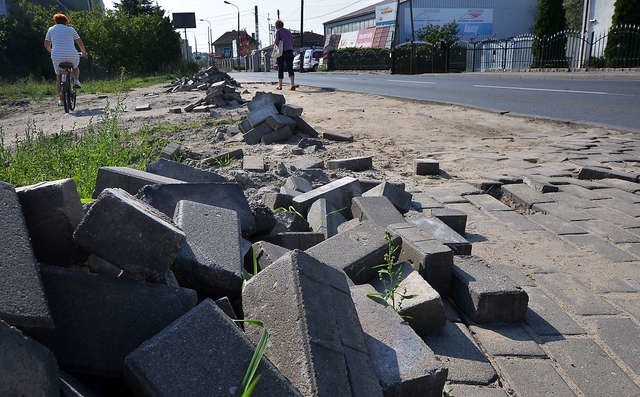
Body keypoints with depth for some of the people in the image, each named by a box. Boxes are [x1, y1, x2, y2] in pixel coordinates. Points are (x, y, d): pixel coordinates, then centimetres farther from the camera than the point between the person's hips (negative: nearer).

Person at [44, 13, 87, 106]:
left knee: (58, 77, 16)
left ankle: (60, 99, 12)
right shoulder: (70, 29, 9)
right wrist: (83, 52, 29)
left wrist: (51, 51, 34)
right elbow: (80, 42, 12)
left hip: (57, 56, 1)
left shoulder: (51, 29, 12)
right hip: (72, 55, -1)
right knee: (75, 67, 34)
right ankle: (77, 81, 8)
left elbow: (46, 45, 14)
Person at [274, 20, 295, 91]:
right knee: (290, 68, -3)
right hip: (290, 50, 4)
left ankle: (280, 85, 11)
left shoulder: (278, 31, -2)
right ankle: (293, 84, -20)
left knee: (280, 69, 6)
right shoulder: (288, 31, 14)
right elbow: (292, 41, 14)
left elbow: (276, 41, -13)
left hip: (282, 51, -4)